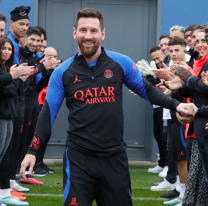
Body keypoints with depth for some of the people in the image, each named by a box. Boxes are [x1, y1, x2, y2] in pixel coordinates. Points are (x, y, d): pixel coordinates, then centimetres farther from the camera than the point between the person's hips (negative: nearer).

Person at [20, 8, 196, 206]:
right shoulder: (62, 72, -1)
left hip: (115, 157, 1)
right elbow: (48, 112, 1)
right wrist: (32, 151, -5)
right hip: (78, 158, -1)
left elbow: (146, 89, 11)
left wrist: (175, 105, -1)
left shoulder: (121, 63, -1)